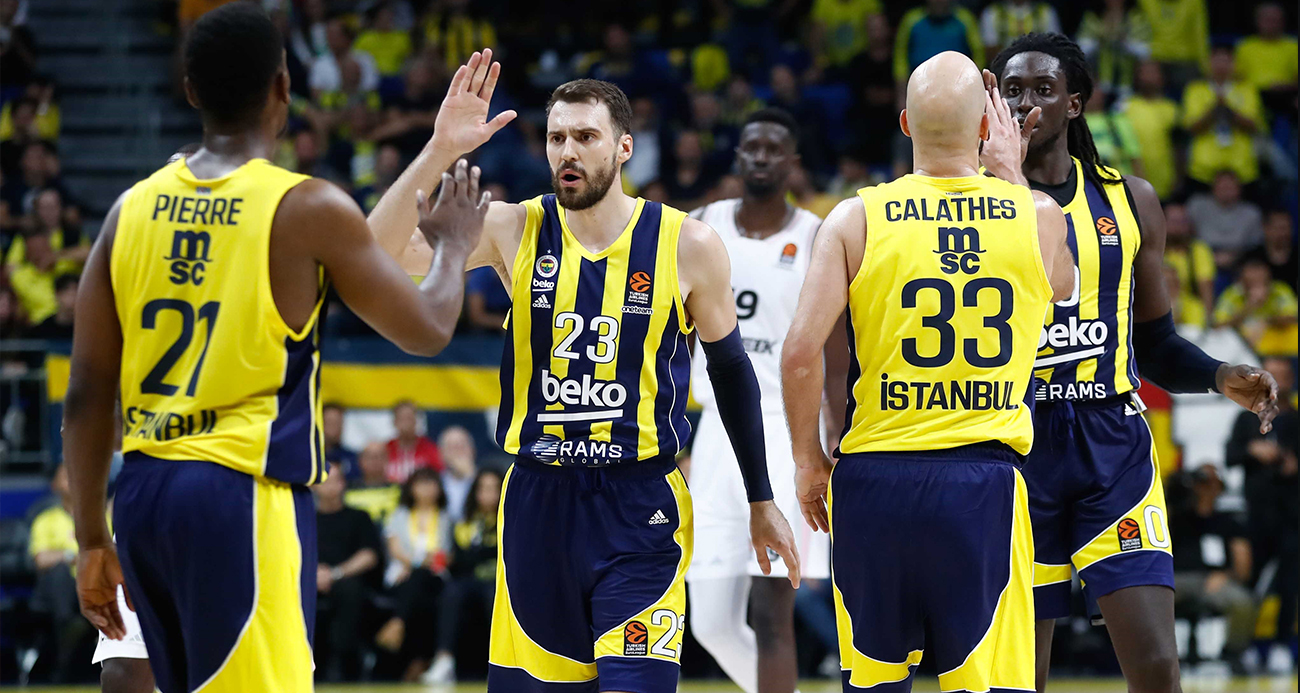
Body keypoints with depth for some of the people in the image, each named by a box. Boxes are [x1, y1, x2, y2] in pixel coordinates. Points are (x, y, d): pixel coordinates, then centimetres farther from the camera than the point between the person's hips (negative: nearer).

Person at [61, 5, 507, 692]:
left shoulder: (132, 210, 8)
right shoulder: (310, 210, -6)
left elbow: (86, 394, 9)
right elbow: (427, 328, 4)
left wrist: (93, 540, 16)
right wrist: (453, 246, 24)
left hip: (142, 490, 6)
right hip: (243, 496, -6)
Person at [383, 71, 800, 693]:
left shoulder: (687, 246, -3)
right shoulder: (514, 232, 0)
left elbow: (730, 369, 10)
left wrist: (761, 501, 14)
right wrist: (441, 150, -24)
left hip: (640, 507, -3)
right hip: (537, 500, 3)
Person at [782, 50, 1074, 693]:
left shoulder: (856, 219, -2)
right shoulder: (1037, 216, 1)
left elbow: (800, 353, -9)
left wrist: (808, 459, 5)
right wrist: (1010, 172, 32)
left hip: (875, 477, 1)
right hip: (985, 482, -1)